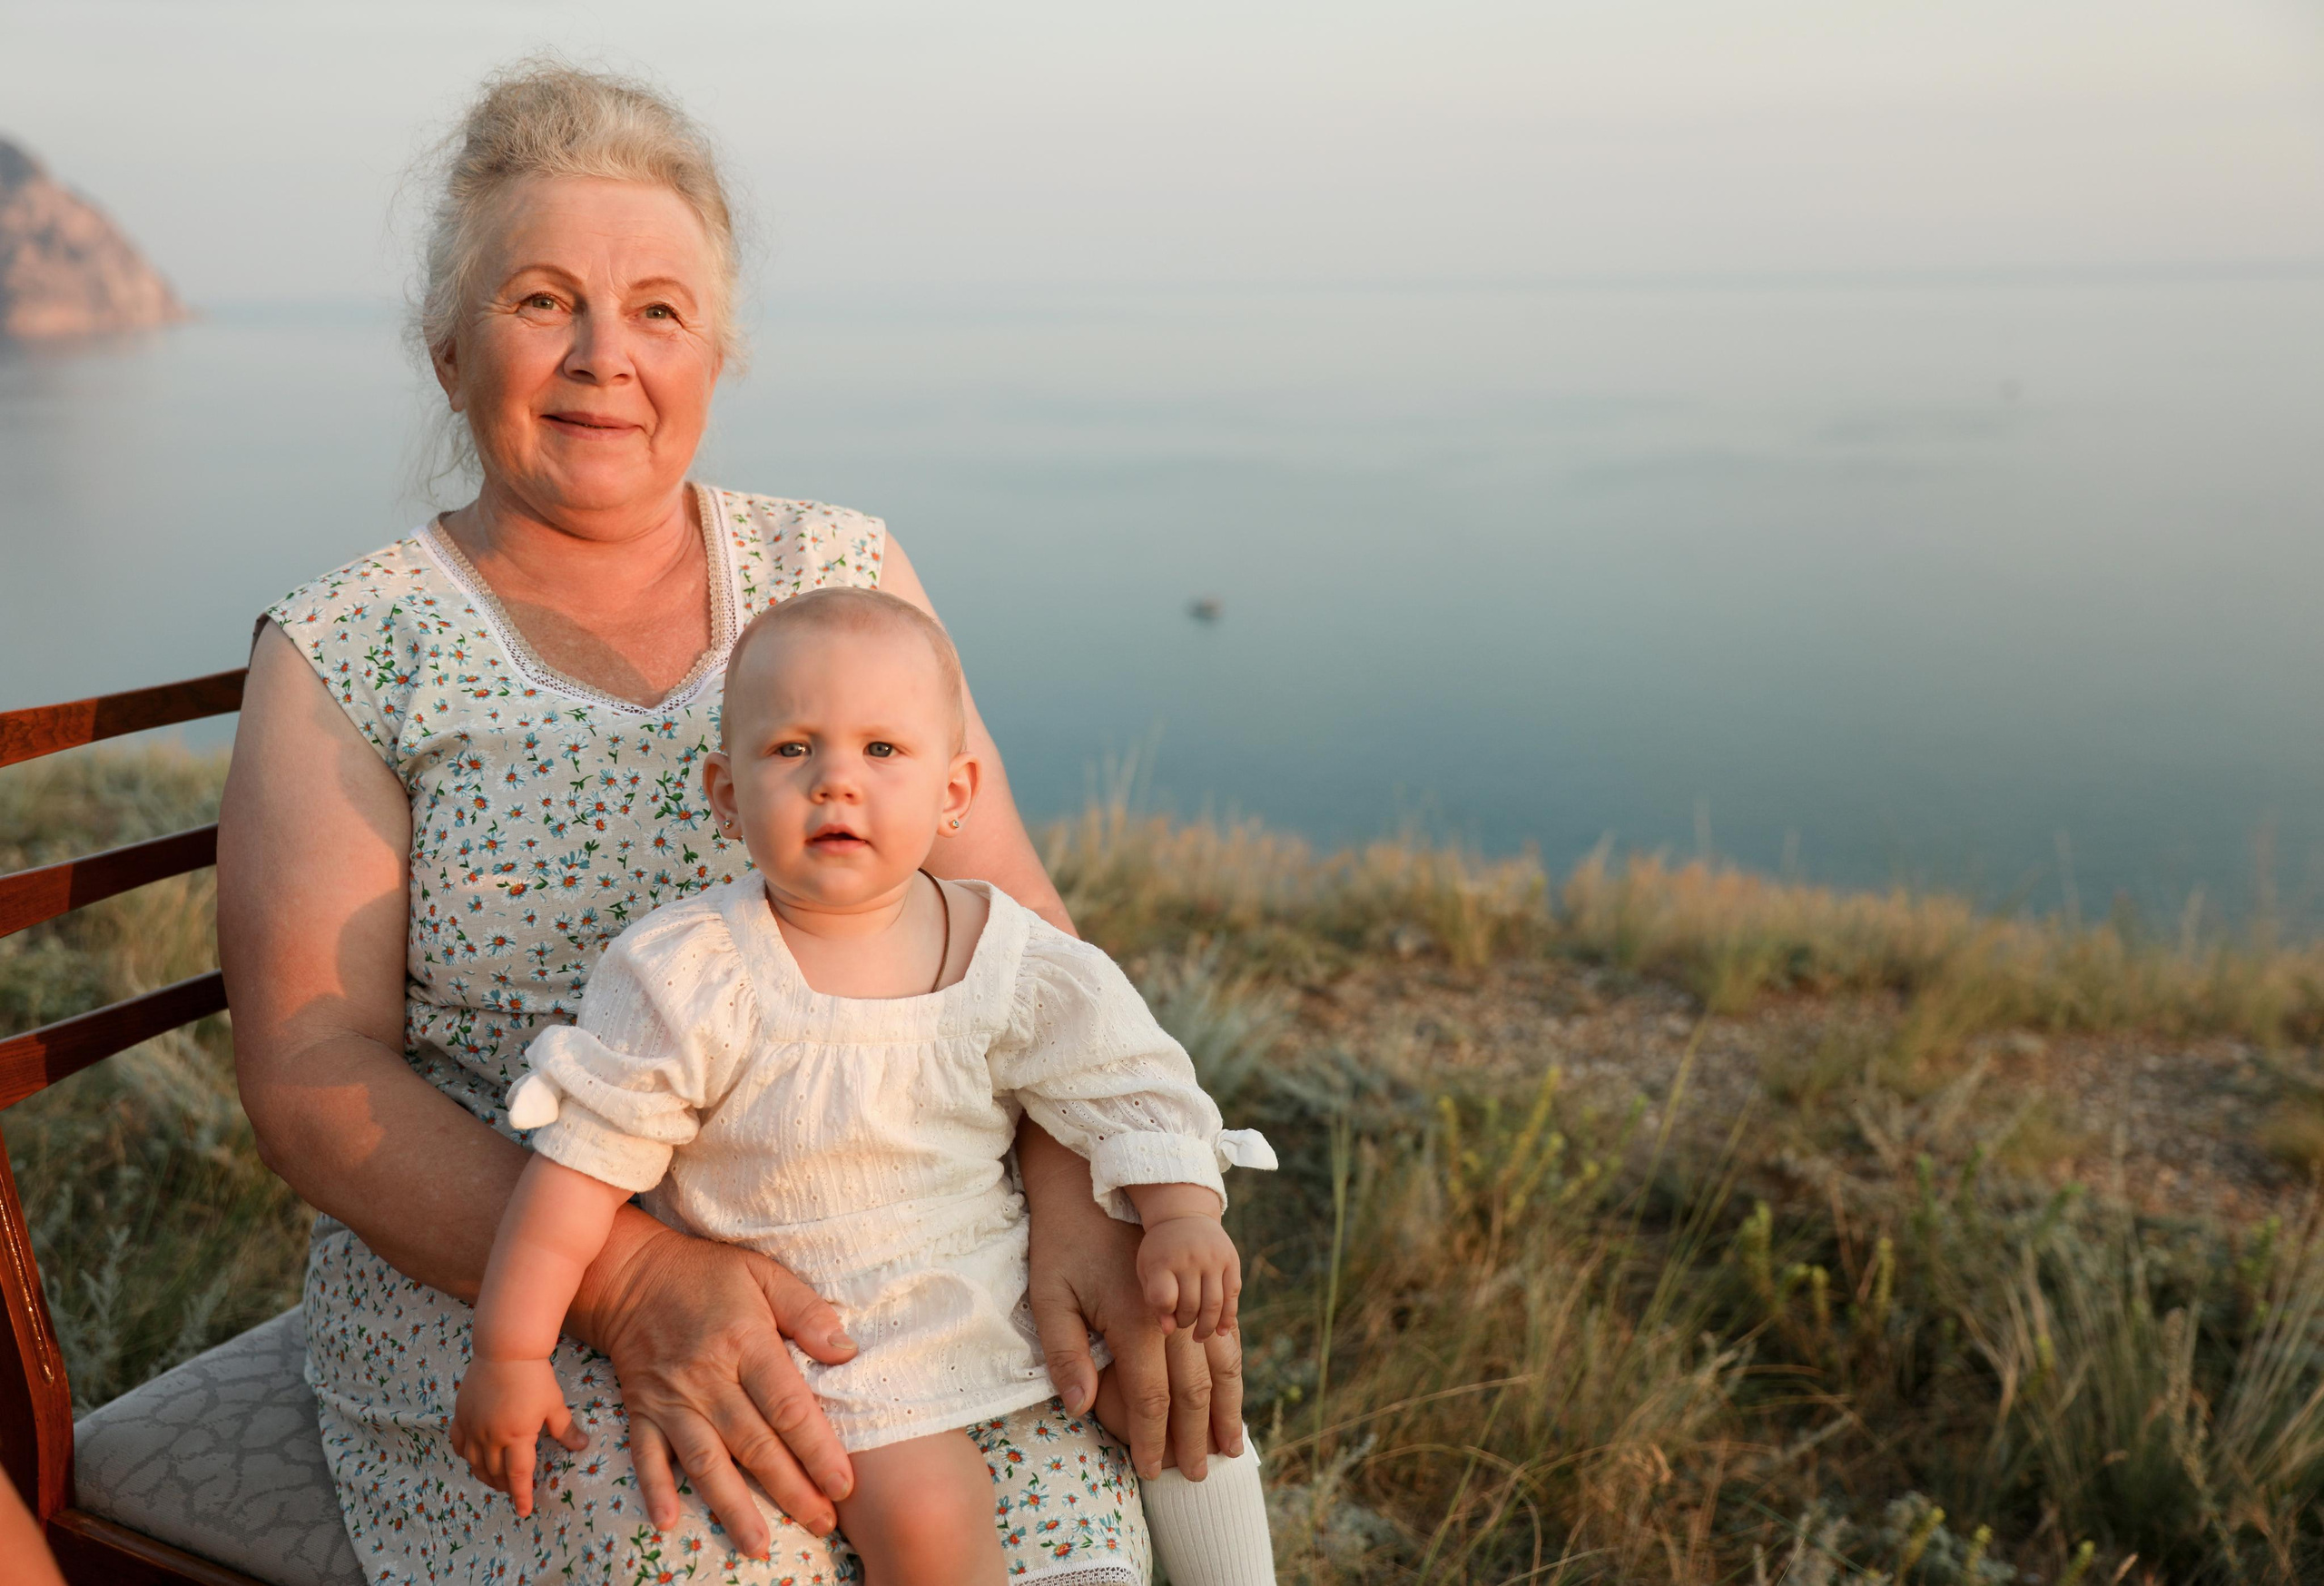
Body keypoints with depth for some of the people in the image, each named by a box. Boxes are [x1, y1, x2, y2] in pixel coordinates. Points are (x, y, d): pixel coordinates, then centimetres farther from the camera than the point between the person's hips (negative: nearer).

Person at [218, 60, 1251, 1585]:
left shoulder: (844, 571, 8)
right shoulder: (343, 658, 1)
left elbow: (1014, 923, 3)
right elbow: (315, 1074, -6)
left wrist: (1084, 1198, -15)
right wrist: (630, 1280, -21)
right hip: (497, 1273, -2)